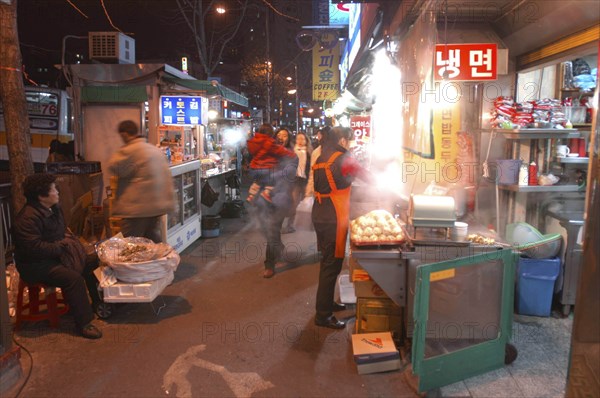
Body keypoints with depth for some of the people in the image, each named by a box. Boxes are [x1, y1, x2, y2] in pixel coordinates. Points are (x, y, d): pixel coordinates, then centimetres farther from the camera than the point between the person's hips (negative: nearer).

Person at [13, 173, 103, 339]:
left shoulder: (54, 208, 7)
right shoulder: (27, 218, -24)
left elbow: (62, 230, 23)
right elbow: (34, 247, -29)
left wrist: (68, 237, 1)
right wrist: (62, 247, -21)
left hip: (56, 255, 10)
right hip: (36, 264, -10)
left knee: (90, 264, 3)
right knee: (74, 278, -27)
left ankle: (98, 302, 19)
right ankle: (83, 323, -17)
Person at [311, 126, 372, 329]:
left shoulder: (321, 158, 11)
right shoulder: (343, 159, -12)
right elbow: (367, 177, -3)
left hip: (320, 215, 9)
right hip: (334, 218, -9)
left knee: (327, 261, 20)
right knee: (332, 264, -2)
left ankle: (326, 303, 34)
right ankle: (323, 315, 6)